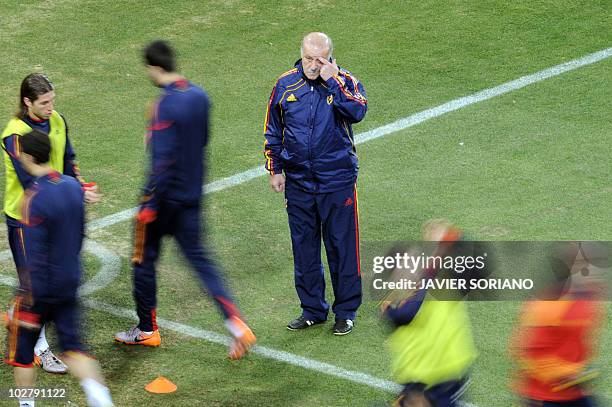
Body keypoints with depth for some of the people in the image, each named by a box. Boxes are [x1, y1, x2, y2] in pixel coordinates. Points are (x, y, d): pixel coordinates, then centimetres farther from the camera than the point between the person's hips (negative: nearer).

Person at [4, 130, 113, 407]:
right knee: (72, 346, 12)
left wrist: (28, 303, -18)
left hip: (40, 289, -7)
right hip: (69, 285, 7)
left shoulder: (34, 199, -22)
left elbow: (34, 257, -23)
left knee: (21, 349, 12)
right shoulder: (73, 186, 0)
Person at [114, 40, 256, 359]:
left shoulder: (165, 107, -22)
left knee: (144, 259, 12)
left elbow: (162, 161, -24)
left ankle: (147, 330, 24)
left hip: (165, 196, -7)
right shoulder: (199, 96, 2)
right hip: (192, 195, 7)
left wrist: (149, 205, -20)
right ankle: (236, 325, -3)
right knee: (198, 258, 11)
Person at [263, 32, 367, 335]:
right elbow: (273, 131, 12)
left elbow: (357, 112, -27)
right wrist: (274, 169, 11)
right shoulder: (285, 85, 2)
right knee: (304, 248, 11)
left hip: (337, 182, -3)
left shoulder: (345, 81, -6)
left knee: (342, 247, 3)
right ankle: (312, 310, 24)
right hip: (298, 182, 3)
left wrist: (332, 82, -26)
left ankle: (346, 311, 16)